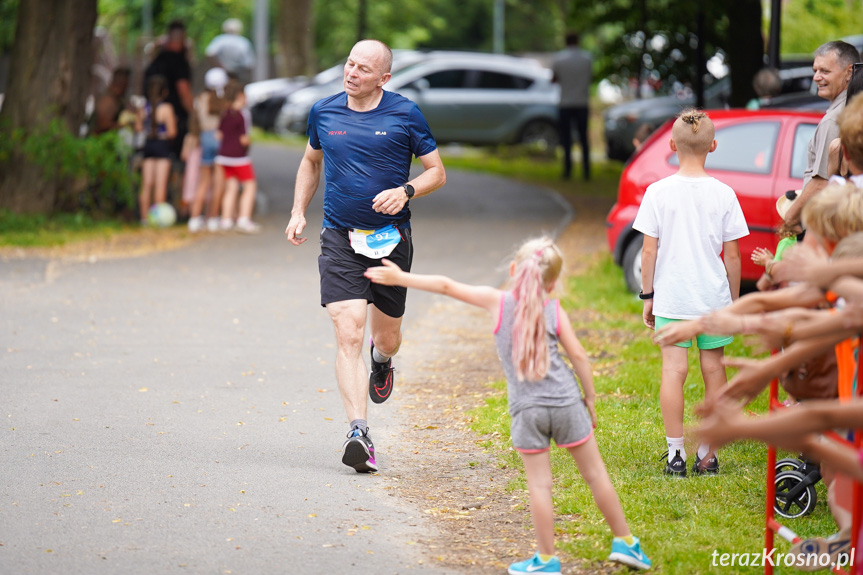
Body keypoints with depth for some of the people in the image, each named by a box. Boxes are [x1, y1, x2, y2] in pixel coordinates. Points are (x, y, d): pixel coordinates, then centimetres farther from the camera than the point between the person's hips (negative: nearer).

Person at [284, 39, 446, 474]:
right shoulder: (323, 112, 4)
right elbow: (311, 161, 22)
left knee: (386, 336, 12)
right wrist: (298, 212, 12)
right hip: (340, 240, 0)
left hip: (391, 239, 0)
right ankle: (358, 432, -19)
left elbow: (437, 172, 3)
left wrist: (405, 191, -16)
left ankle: (382, 360, 52)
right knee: (348, 332, -15)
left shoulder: (404, 114, -3)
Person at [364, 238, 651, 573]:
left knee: (539, 484, 5)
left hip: (527, 410, 0)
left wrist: (401, 278, 11)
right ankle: (624, 542, 19)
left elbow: (447, 286, 3)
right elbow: (578, 355, 2)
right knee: (595, 474, 11)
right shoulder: (553, 311, 0)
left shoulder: (497, 302, 0)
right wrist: (590, 398, 13)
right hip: (566, 403, 0)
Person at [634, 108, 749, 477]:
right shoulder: (723, 194, -4)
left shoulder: (658, 192, -6)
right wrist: (734, 301, 11)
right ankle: (708, 454, 14)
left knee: (674, 370, 1)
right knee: (713, 370, 10)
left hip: (671, 296, -1)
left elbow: (649, 250, -4)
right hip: (714, 296, 1)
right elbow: (732, 256, -1)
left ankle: (676, 453, -2)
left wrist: (647, 296, 7)